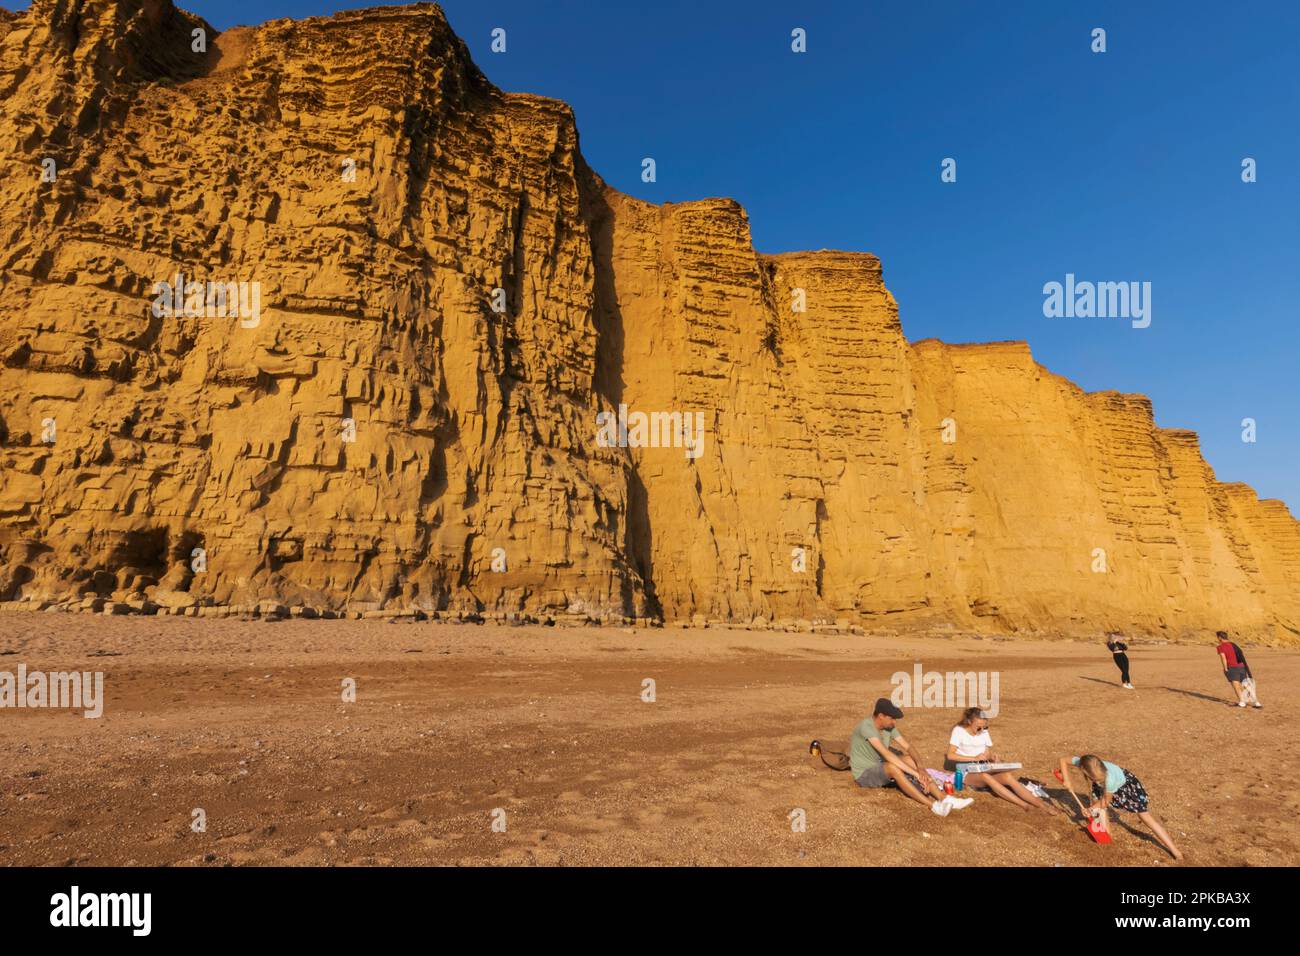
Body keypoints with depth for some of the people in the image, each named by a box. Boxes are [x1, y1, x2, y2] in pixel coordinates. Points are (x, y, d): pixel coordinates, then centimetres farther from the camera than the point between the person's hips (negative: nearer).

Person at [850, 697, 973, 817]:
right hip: (864, 774, -8)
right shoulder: (866, 726, -27)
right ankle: (933, 805, -37)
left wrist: (921, 768, -23)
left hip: (879, 767, 8)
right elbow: (887, 754, -34)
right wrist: (916, 773, -34)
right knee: (892, 767, -35)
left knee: (910, 759, -12)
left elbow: (908, 747, -4)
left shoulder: (889, 726, -1)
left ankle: (944, 798, -18)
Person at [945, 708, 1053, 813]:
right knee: (985, 777, -39)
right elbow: (950, 755, -13)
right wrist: (974, 758, -20)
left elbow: (989, 752, 15)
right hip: (968, 773, -4)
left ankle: (1041, 805, -36)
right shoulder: (959, 731, -6)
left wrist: (992, 757, -9)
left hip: (985, 770, 4)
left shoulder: (984, 732, 9)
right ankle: (1025, 806, -42)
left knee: (1007, 776, -29)